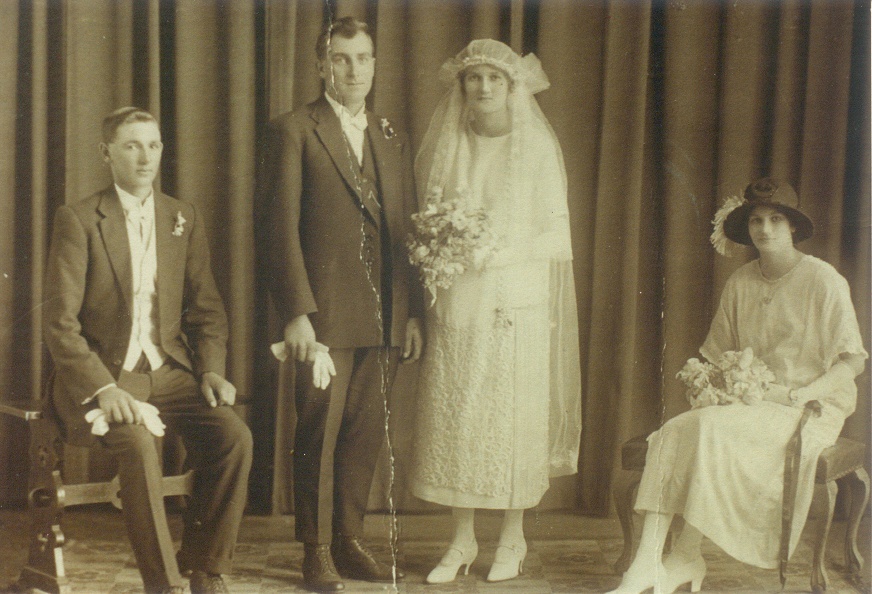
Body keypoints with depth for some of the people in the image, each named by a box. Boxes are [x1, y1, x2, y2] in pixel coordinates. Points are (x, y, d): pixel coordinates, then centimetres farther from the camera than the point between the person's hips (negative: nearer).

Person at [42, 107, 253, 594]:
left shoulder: (185, 219, 11)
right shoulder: (78, 220, -3)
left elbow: (207, 308, 13)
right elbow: (60, 322, -9)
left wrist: (212, 369, -5)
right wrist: (103, 387, -22)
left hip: (170, 372, 4)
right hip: (103, 375, -4)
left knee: (235, 437, -21)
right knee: (139, 445, -33)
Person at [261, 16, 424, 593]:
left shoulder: (393, 138, 16)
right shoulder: (295, 130, 0)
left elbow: (407, 230, 14)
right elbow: (282, 227, -6)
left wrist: (414, 311, 8)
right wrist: (297, 312, -13)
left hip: (385, 314, 5)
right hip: (325, 312, -4)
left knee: (366, 432, 8)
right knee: (320, 431, -1)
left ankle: (350, 542, 20)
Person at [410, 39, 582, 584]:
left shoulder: (537, 146, 1)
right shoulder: (446, 146, 10)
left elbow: (555, 233, -1)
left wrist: (500, 252, -15)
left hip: (516, 306, -3)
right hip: (456, 307, 3)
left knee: (513, 417, -1)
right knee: (452, 419, 1)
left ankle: (513, 539, 14)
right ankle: (463, 539, 13)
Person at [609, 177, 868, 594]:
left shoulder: (824, 281, -4)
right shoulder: (740, 283, 12)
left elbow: (852, 361, -5)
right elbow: (718, 354, 18)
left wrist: (795, 394, -17)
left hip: (809, 409, -5)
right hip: (750, 405, 5)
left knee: (712, 427, -32)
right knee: (671, 433, -24)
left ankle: (687, 557, -19)